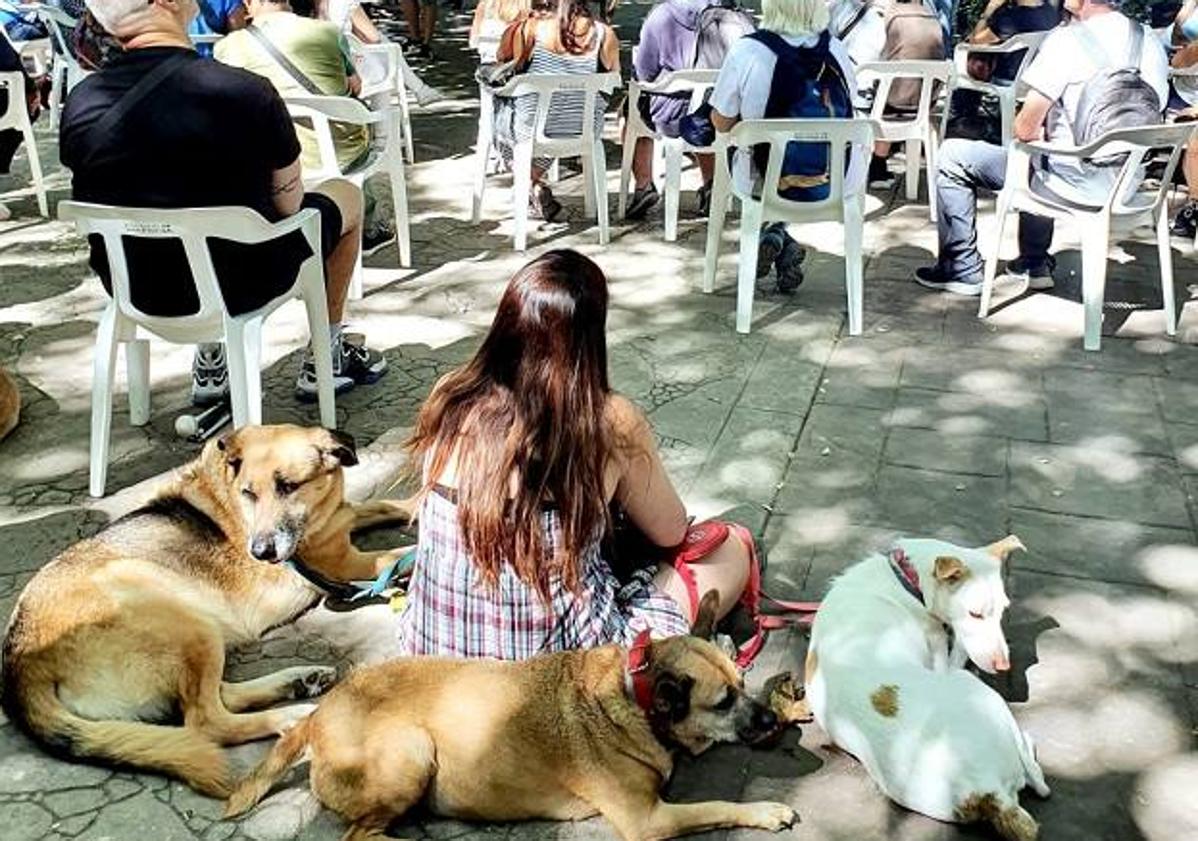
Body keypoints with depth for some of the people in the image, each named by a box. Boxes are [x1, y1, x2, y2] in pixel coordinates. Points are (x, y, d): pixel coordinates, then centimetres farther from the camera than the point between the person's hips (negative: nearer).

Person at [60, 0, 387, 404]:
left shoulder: (79, 103, -9)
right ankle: (326, 360, 30)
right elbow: (289, 203, -12)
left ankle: (210, 363, 33)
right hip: (240, 286, -5)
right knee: (346, 194, 19)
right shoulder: (244, 92, -25)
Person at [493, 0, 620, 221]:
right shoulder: (604, 33, -7)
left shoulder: (534, 25, -10)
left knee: (503, 122, 31)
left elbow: (503, 58, 5)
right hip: (586, 130, 2)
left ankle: (535, 188, 21)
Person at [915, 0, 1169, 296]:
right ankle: (1035, 264, 38)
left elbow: (1024, 130, -17)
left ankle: (963, 270, 11)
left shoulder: (1066, 40, -16)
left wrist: (1035, 133, 9)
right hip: (1126, 184, 8)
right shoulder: (1153, 44, 5)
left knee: (953, 156, 5)